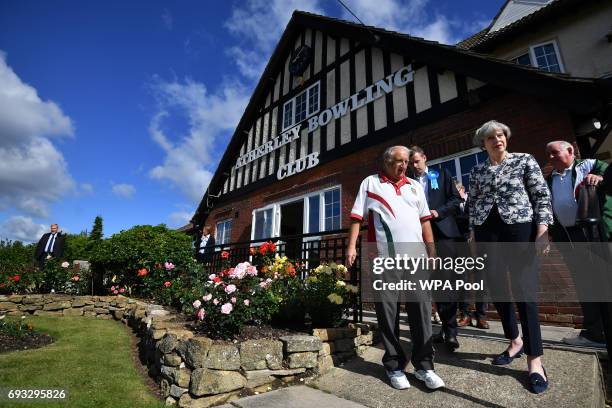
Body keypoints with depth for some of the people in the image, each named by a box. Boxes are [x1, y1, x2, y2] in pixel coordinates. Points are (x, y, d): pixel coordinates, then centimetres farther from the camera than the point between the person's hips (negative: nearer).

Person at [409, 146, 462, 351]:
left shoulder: (442, 174, 10)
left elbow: (456, 199, 4)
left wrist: (439, 212, -10)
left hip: (443, 231, -2)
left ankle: (450, 331, 1)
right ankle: (447, 326, 18)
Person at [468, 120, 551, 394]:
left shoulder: (525, 160, 5)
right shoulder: (477, 171, 12)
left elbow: (542, 196, 0)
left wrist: (543, 230, -10)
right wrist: (473, 233, 8)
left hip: (519, 228, -3)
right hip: (487, 231, 3)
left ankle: (534, 359, 5)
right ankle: (515, 341, 26)